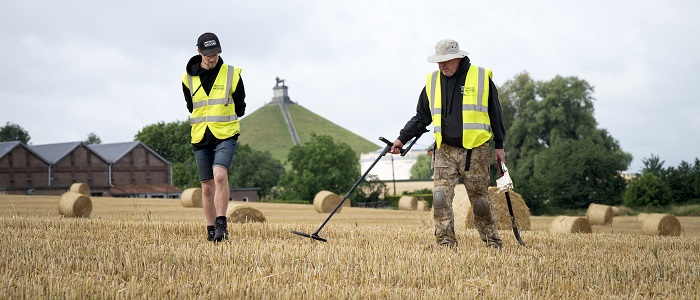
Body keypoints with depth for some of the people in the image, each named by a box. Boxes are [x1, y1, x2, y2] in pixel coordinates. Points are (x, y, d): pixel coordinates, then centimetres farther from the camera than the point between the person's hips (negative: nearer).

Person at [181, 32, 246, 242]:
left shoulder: (231, 74, -3)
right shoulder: (188, 77, 3)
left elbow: (240, 108, 9)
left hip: (226, 136, -3)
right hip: (200, 138, 3)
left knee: (220, 175, -24)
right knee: (207, 187, 5)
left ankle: (221, 224, -20)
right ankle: (211, 230, 14)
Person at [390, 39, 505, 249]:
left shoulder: (482, 77, 0)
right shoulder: (432, 81, 8)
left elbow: (495, 114, 6)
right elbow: (421, 117, 14)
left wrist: (499, 145, 7)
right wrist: (402, 139, 5)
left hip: (475, 151, -3)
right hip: (445, 151, 3)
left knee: (480, 198, 5)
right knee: (441, 197, -10)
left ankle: (493, 243, 18)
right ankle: (446, 244, -7)